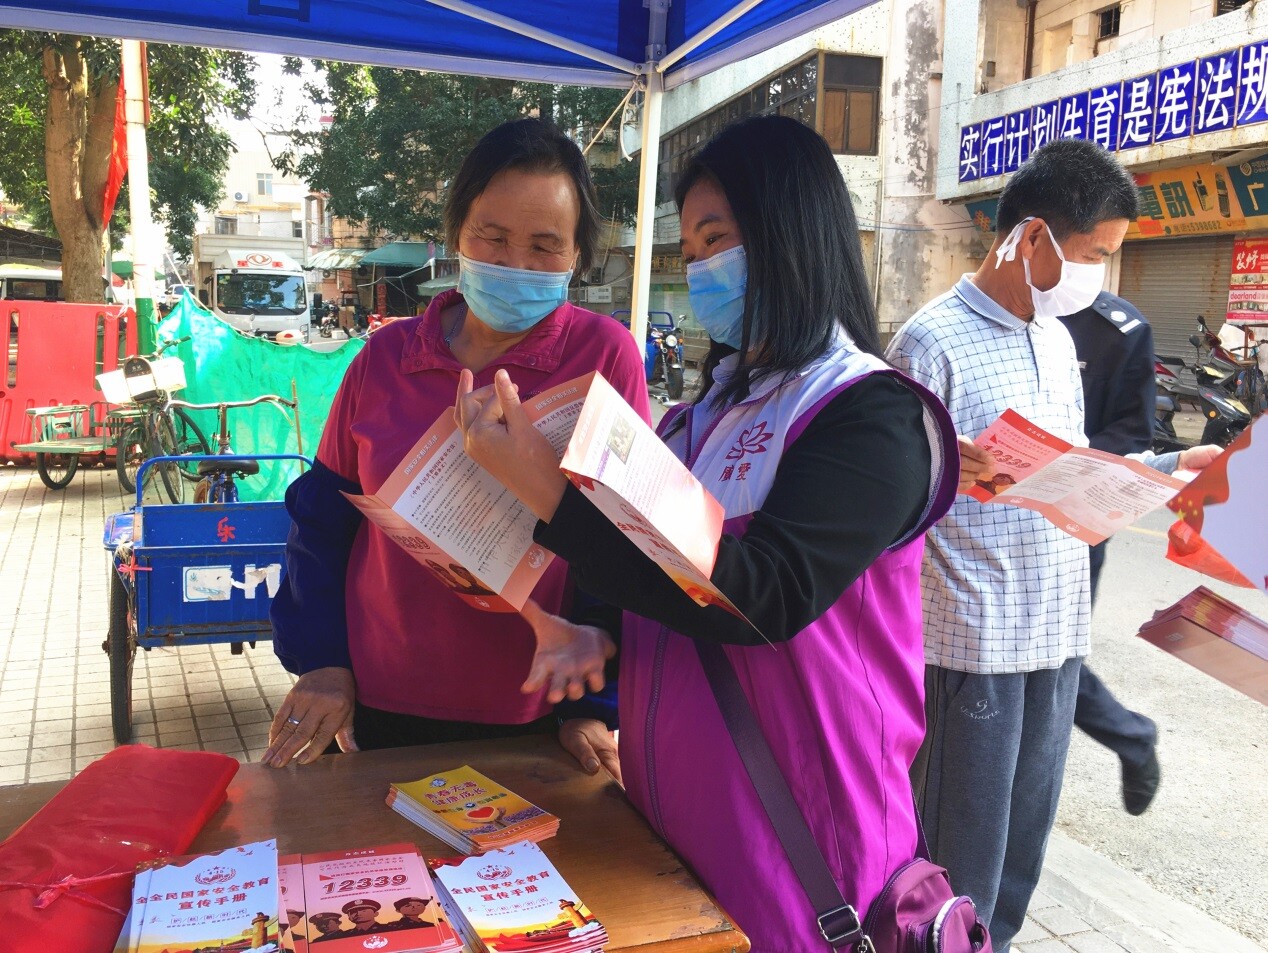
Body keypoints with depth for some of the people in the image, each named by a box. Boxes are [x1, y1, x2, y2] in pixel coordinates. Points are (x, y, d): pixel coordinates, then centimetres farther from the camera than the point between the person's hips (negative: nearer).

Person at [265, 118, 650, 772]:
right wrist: (322, 661, -1)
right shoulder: (386, 357, -1)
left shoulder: (604, 355, -10)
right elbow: (324, 517, 6)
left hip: (534, 718, -2)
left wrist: (595, 704, -10)